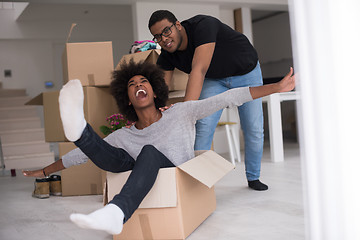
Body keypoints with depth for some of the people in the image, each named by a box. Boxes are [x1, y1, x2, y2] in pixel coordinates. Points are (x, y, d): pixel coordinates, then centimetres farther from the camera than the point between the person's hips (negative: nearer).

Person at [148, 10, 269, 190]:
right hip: (214, 79, 4)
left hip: (246, 72, -3)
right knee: (203, 125, -15)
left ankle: (253, 177, 18)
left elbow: (199, 70, -50)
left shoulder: (203, 25, -39)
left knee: (254, 129, -3)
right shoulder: (167, 57, -19)